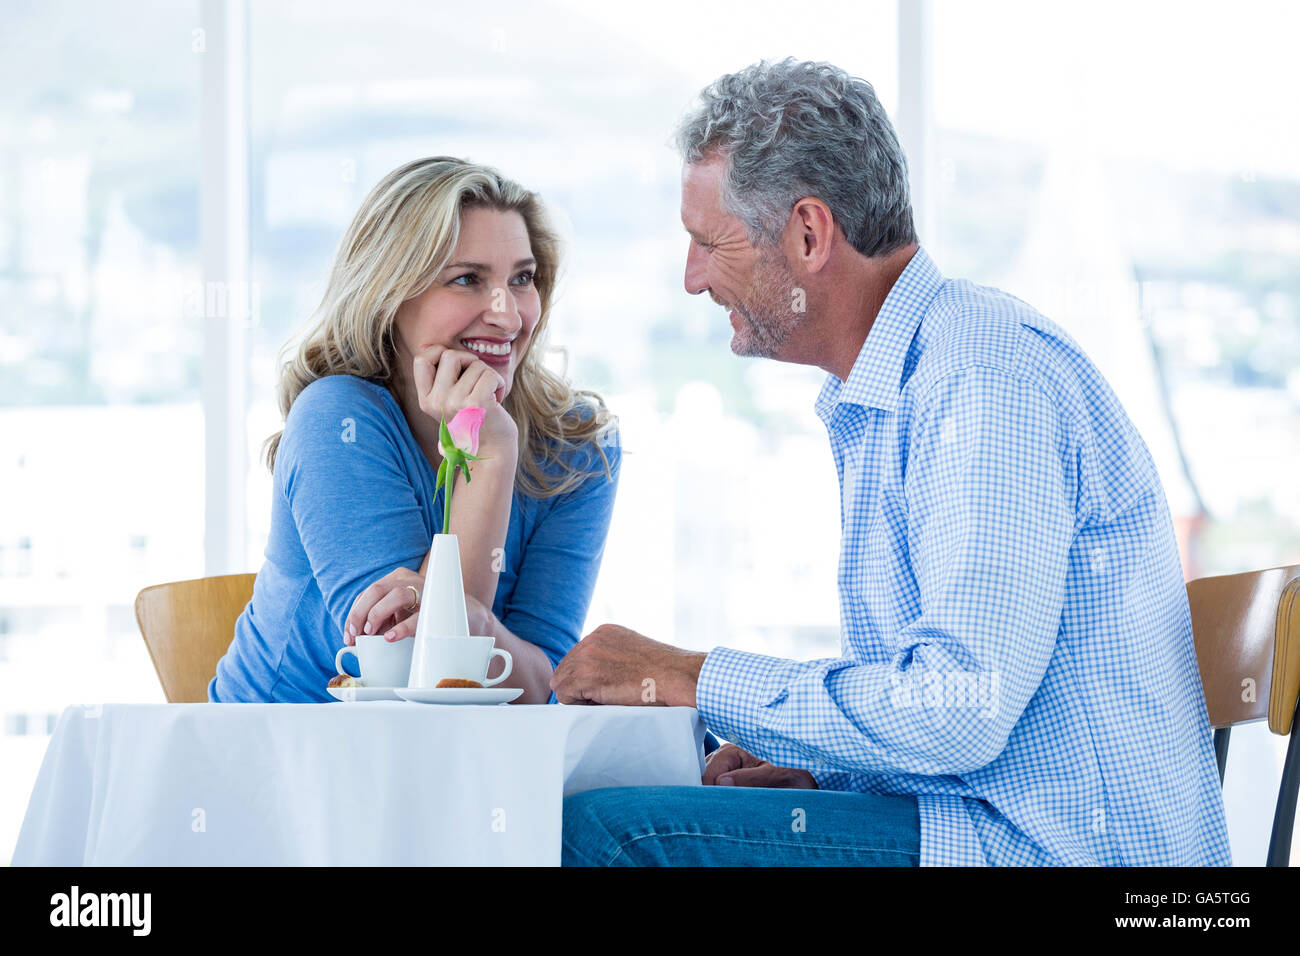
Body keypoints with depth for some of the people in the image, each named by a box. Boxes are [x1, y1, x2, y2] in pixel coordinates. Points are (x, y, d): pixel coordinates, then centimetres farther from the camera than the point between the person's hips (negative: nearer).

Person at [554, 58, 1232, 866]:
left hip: (1048, 846, -10)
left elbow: (961, 713, -24)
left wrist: (692, 678, -15)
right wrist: (817, 766, 6)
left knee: (599, 830, -20)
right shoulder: (875, 401, 19)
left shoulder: (987, 382, -16)